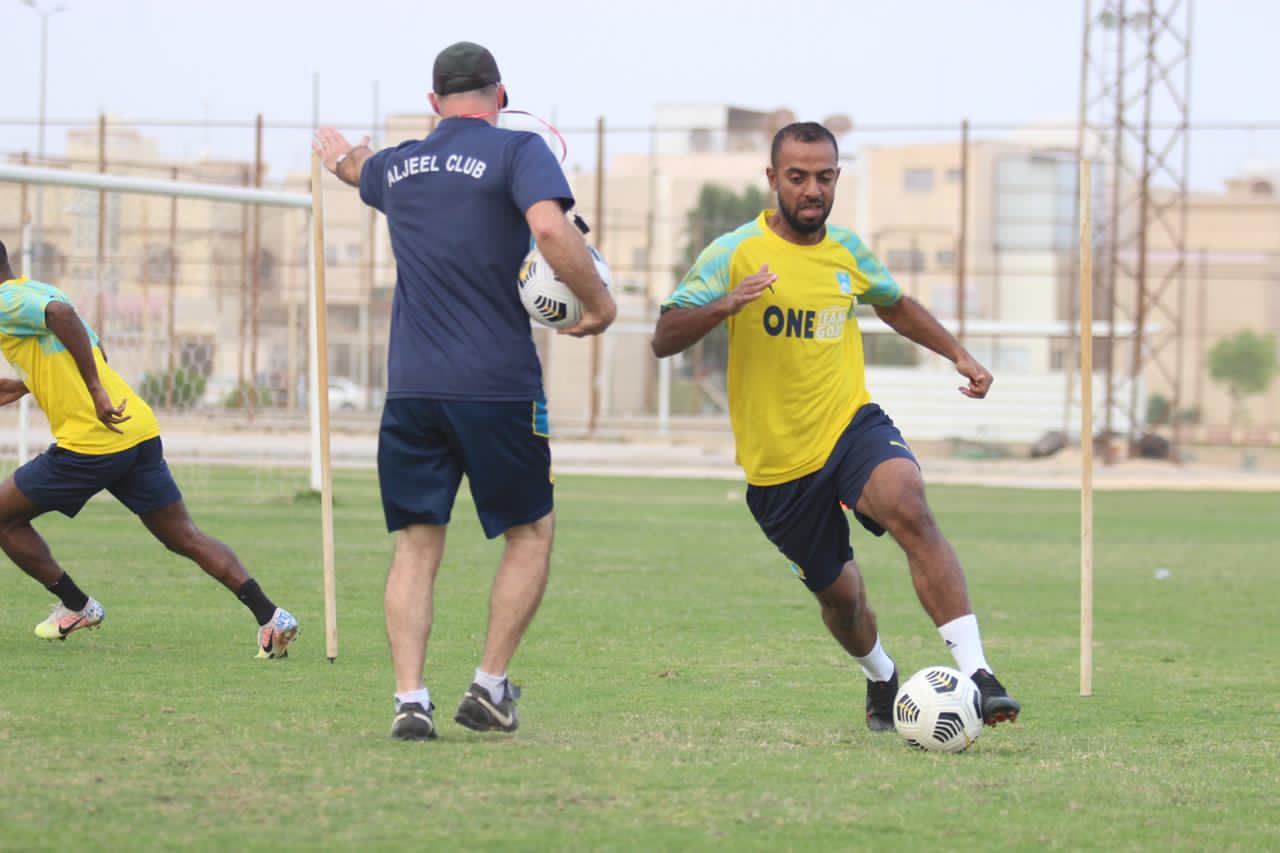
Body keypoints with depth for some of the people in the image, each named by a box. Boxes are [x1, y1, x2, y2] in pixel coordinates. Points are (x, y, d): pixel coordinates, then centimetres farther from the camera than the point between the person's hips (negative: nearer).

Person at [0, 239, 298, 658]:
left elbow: (61, 314, -27)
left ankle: (76, 606, 15)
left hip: (89, 443, -8)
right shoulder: (39, 290, 22)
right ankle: (269, 615, -5)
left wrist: (96, 392, -28)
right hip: (142, 432, 8)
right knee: (185, 538, 8)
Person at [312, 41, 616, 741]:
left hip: (410, 388, 4)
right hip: (498, 385, -4)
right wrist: (598, 303, -9)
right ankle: (490, 689, 8)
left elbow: (360, 169, 39)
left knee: (416, 547, 6)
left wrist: (337, 152, 63)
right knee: (530, 533, 13)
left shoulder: (397, 165, 14)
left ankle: (410, 700, -6)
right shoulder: (518, 151, -3)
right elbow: (551, 229, -22)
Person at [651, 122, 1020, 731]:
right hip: (777, 463, -1)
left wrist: (959, 355, 17)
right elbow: (664, 340, -14)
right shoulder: (735, 254, -7)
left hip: (853, 426, 1)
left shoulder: (847, 251, 6)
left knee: (907, 508, -30)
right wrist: (726, 304, -32)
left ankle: (975, 673, -36)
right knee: (838, 593, 10)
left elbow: (895, 305, 28)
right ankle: (882, 679, 45)